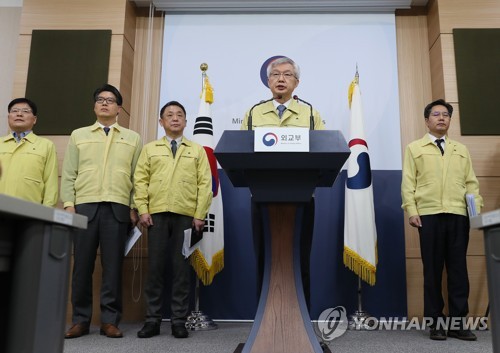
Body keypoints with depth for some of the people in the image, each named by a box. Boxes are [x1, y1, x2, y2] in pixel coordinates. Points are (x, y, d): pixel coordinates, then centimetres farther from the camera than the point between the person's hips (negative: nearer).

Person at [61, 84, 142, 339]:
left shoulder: (132, 138, 13)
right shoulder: (78, 135, 16)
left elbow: (137, 176, 8)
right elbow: (68, 174, 10)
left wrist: (135, 207, 0)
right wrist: (68, 203, -1)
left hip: (118, 208, -1)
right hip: (84, 205, 1)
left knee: (113, 265, 0)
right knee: (82, 264, 2)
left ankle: (110, 320, 8)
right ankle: (80, 319, 13)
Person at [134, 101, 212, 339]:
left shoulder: (197, 150, 13)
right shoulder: (150, 149, 16)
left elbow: (205, 184, 5)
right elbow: (140, 180, 8)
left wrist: (200, 214, -5)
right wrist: (143, 210, -4)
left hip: (186, 215, 0)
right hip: (157, 214, 1)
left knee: (182, 267, 0)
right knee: (155, 266, 0)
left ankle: (179, 321, 8)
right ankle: (152, 320, 9)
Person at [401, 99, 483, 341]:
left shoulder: (461, 150, 21)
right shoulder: (414, 148, 11)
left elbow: (471, 182, 16)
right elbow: (408, 183, 3)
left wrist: (477, 207, 2)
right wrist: (411, 210, -8)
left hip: (458, 215, 3)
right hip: (429, 215, -2)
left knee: (458, 269, 1)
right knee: (432, 270, 0)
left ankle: (458, 322, 8)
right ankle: (435, 323, 7)